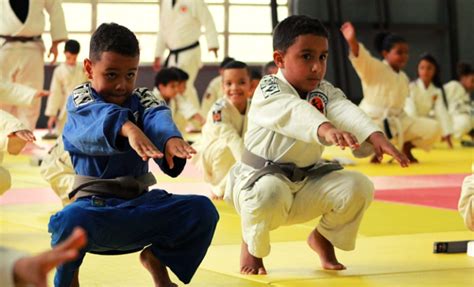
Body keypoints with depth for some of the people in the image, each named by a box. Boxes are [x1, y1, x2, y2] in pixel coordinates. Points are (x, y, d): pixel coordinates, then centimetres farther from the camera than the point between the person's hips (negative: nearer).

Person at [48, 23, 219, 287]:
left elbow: (158, 117, -17)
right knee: (72, 219, -39)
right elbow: (100, 116, -28)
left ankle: (157, 257, 14)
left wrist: (171, 137, -43)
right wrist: (127, 128, -52)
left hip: (139, 204, 4)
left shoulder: (143, 100, 7)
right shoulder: (79, 98, -3)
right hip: (95, 204, -4)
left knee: (202, 210, -16)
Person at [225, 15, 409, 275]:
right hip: (261, 176, -5)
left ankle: (323, 237, 17)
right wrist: (325, 129, -62)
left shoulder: (326, 92, -2)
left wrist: (375, 137, -45)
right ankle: (251, 243, -3)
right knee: (269, 193, -39)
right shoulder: (269, 89, -19)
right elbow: (294, 111, -41)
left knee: (358, 187, -15)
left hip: (307, 181, 5)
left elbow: (346, 112, -24)